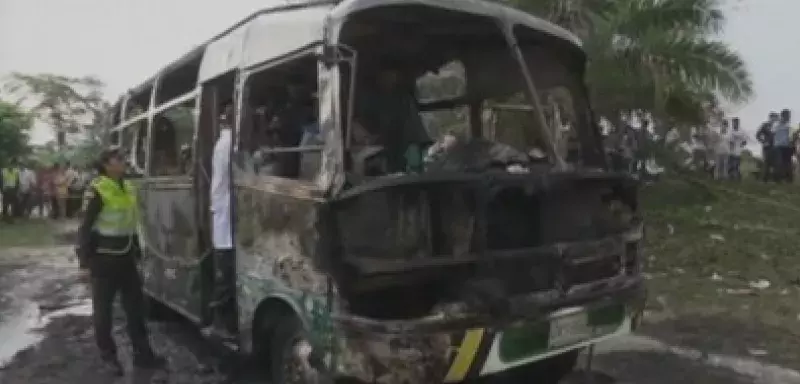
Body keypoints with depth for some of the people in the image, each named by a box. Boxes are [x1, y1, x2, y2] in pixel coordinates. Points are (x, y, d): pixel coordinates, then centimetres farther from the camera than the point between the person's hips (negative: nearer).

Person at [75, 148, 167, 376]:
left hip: (126, 257, 7)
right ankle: (108, 356, 21)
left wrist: (136, 252, 17)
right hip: (104, 258, -7)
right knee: (103, 309, 7)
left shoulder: (128, 188, 8)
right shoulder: (99, 191, -15)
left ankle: (142, 354, 18)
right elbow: (85, 227, -13)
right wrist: (85, 260, -14)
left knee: (135, 306, 10)